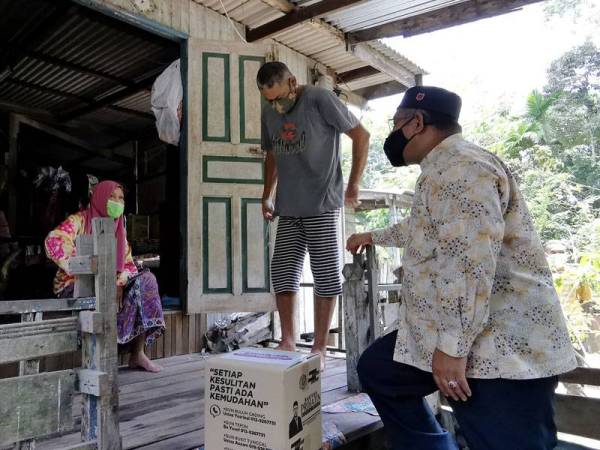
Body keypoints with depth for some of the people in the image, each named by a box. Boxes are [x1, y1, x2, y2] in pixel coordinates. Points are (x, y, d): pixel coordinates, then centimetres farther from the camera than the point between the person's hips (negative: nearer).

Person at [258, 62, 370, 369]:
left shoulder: (320, 99, -6)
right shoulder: (269, 114, 12)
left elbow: (360, 135, -3)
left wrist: (354, 183, -8)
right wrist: (267, 196, 16)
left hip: (322, 204, -6)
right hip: (288, 207, 6)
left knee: (326, 274, -3)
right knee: (283, 271, 3)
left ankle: (319, 348, 6)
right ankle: (288, 342, 13)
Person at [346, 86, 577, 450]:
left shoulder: (460, 165, -17)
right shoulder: (444, 169, 19)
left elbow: (470, 259, -28)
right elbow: (423, 228, 37)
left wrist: (451, 346, -27)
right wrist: (375, 237, 49)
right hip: (455, 335, 11)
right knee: (377, 370, 17)